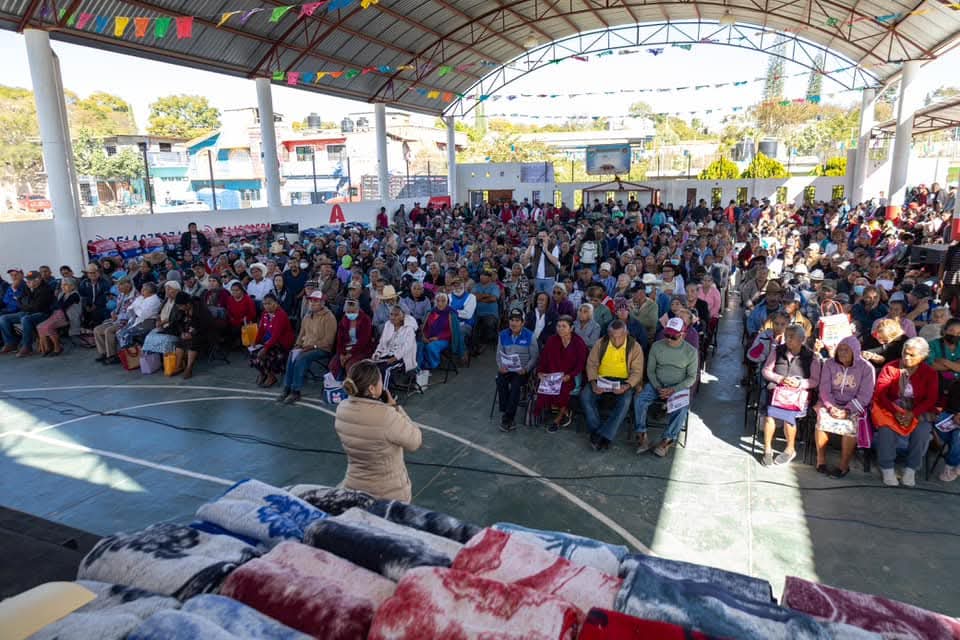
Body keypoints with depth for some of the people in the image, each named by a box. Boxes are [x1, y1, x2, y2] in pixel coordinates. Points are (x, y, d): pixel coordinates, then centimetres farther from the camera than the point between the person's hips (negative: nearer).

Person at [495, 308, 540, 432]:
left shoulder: (530, 336, -6)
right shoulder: (503, 335, 4)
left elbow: (534, 357, -4)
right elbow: (499, 354, 9)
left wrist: (525, 369, -19)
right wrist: (501, 366, -10)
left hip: (522, 369, -3)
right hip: (507, 368, 3)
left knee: (515, 384, -31)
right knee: (500, 381, -29)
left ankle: (507, 418, -20)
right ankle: (506, 414, -19)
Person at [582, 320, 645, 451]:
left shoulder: (634, 347, -6)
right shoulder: (600, 343, -1)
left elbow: (637, 371, -7)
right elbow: (591, 364, 2)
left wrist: (626, 386, -26)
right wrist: (593, 382, -16)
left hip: (623, 382, -2)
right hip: (602, 380, 2)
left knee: (625, 401, -33)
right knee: (585, 395, -25)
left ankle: (604, 435, -25)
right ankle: (596, 430, -13)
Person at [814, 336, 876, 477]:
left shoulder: (866, 368, -4)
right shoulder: (829, 364, 3)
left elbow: (864, 395, -10)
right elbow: (824, 389, -2)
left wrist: (847, 410, -21)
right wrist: (831, 407, -19)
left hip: (854, 406, -2)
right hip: (831, 403, 2)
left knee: (851, 423, -32)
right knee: (822, 416, -29)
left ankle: (844, 465, -19)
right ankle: (821, 460, -17)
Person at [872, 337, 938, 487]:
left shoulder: (929, 373, 0)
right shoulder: (890, 367, -4)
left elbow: (931, 399, -4)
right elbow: (879, 394, -7)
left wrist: (912, 413, -20)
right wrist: (896, 412, -20)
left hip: (917, 411, 1)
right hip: (890, 408, -1)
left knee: (923, 430, -28)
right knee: (886, 428, -30)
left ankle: (911, 469, -11)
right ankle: (887, 468, -15)